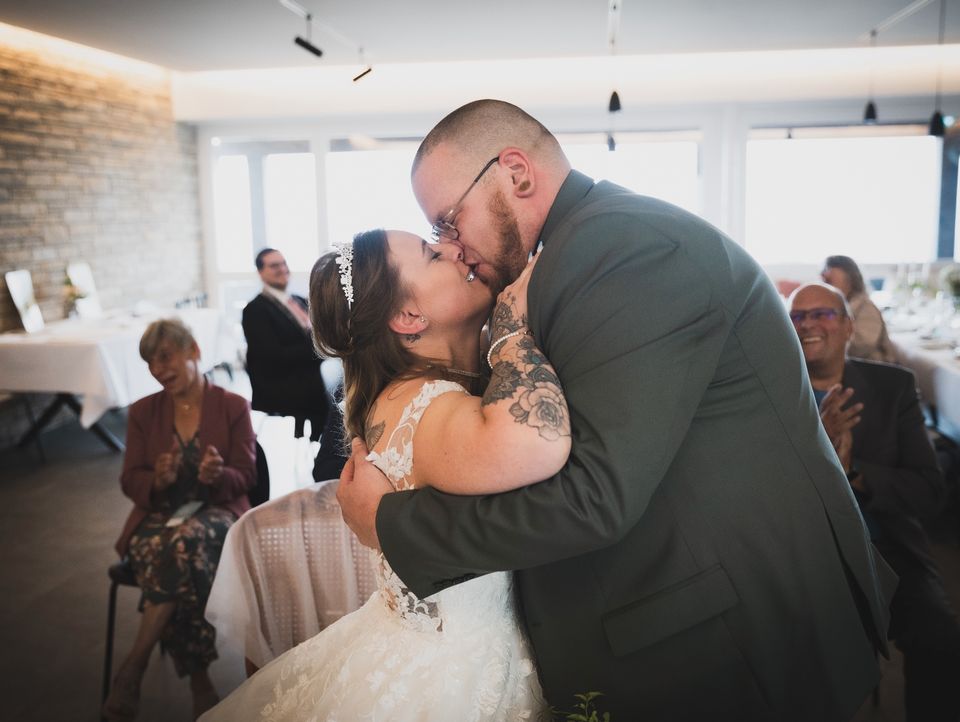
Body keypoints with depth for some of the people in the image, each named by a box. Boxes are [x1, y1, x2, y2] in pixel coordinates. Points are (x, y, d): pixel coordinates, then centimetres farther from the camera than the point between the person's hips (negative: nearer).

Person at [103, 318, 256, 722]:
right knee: (174, 553, -34)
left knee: (188, 541, -37)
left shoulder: (234, 407, 4)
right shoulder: (143, 412, 12)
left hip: (216, 512, -2)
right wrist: (157, 480, -17)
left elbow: (244, 477, 1)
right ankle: (199, 680, -23)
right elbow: (130, 481, 8)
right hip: (158, 516, 2)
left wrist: (217, 475, -24)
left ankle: (133, 668, -26)